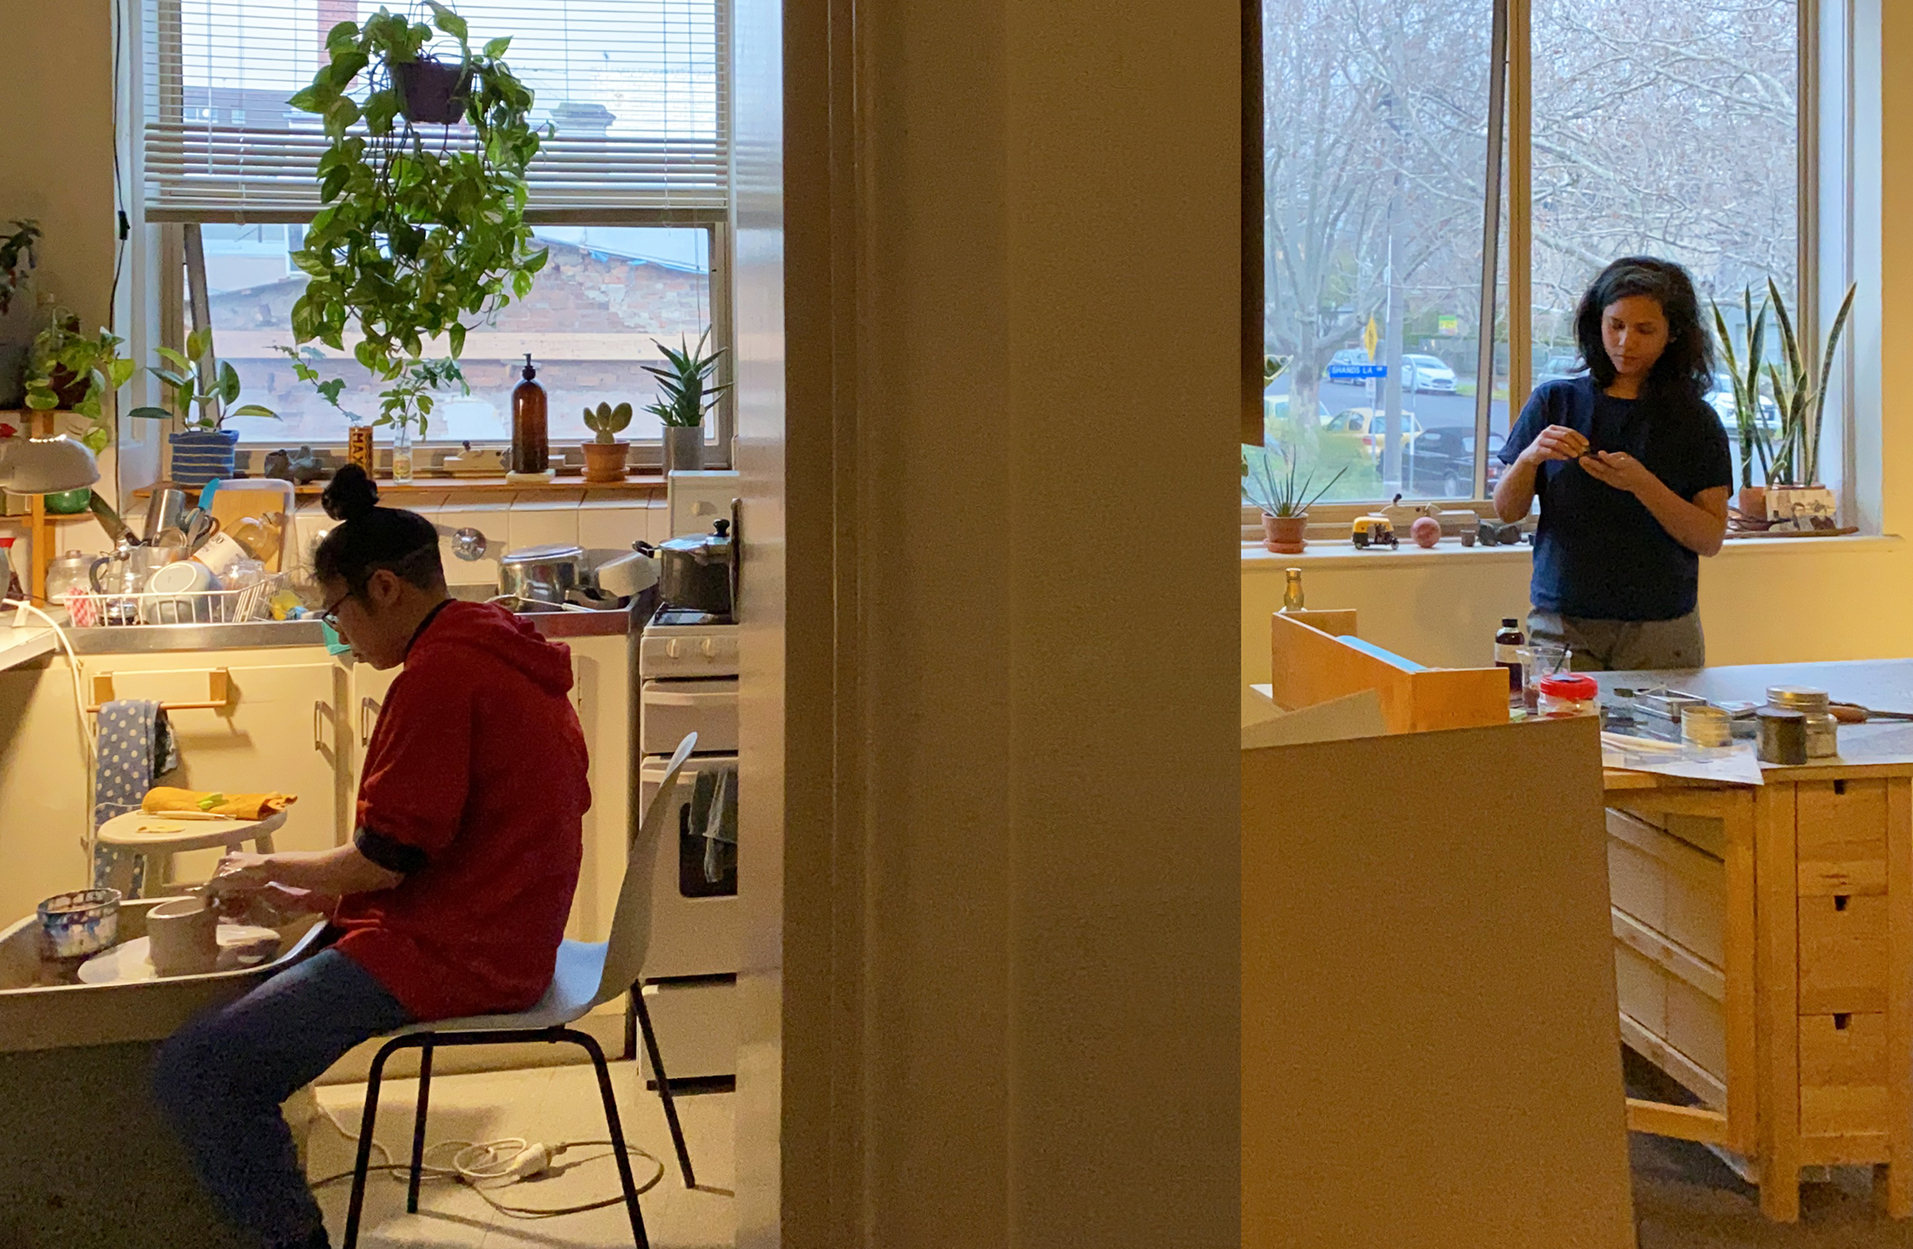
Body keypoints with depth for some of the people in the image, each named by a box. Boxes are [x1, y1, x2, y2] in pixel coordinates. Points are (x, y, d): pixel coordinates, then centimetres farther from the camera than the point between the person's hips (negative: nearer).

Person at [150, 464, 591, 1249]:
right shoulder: (503, 654, 15)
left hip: (442, 952, -11)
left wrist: (273, 870, -1)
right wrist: (311, 894, 15)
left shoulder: (441, 670, -16)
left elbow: (388, 856, -17)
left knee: (192, 1073, -13)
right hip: (502, 940, 11)